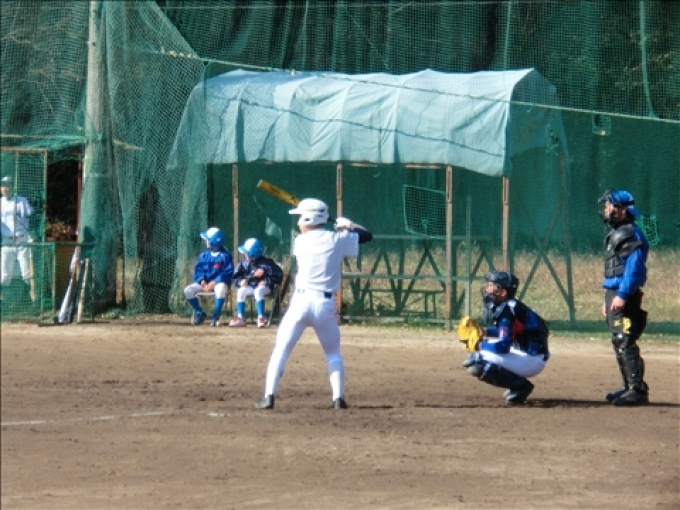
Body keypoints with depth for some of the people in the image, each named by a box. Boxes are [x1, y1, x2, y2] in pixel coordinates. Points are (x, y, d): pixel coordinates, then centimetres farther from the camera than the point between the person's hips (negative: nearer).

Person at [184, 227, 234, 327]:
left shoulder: (225, 255, -5)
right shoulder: (204, 254, 10)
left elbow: (228, 273, -11)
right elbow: (198, 269, 7)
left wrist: (215, 282, -21)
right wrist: (202, 281, -13)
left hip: (219, 282, -5)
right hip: (204, 282, 5)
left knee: (221, 289, -41)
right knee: (188, 290, -16)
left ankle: (215, 316, -27)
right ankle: (199, 313, 3)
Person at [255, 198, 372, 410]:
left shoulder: (300, 241, 5)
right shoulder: (336, 239, 1)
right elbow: (367, 236, 11)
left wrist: (339, 227, 31)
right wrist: (348, 225, 26)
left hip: (301, 301, -1)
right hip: (325, 304, 1)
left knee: (281, 350, 5)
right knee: (333, 353, 17)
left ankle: (269, 396, -6)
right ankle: (338, 398, 6)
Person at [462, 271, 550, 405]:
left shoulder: (507, 310, -20)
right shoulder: (501, 306, 8)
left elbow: (503, 345, -27)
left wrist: (480, 345, -13)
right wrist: (486, 332, 12)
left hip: (532, 361, -10)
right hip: (523, 354, 10)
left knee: (477, 365, -20)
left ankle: (520, 386, -7)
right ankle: (517, 386, 14)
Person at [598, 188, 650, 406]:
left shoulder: (631, 234, -12)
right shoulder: (614, 234, 19)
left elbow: (634, 268, -21)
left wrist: (622, 295, -27)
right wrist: (608, 299, 23)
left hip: (625, 297, -11)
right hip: (614, 294, 11)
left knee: (626, 343, -15)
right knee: (618, 343, 14)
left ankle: (638, 390, -17)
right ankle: (629, 386, 20)